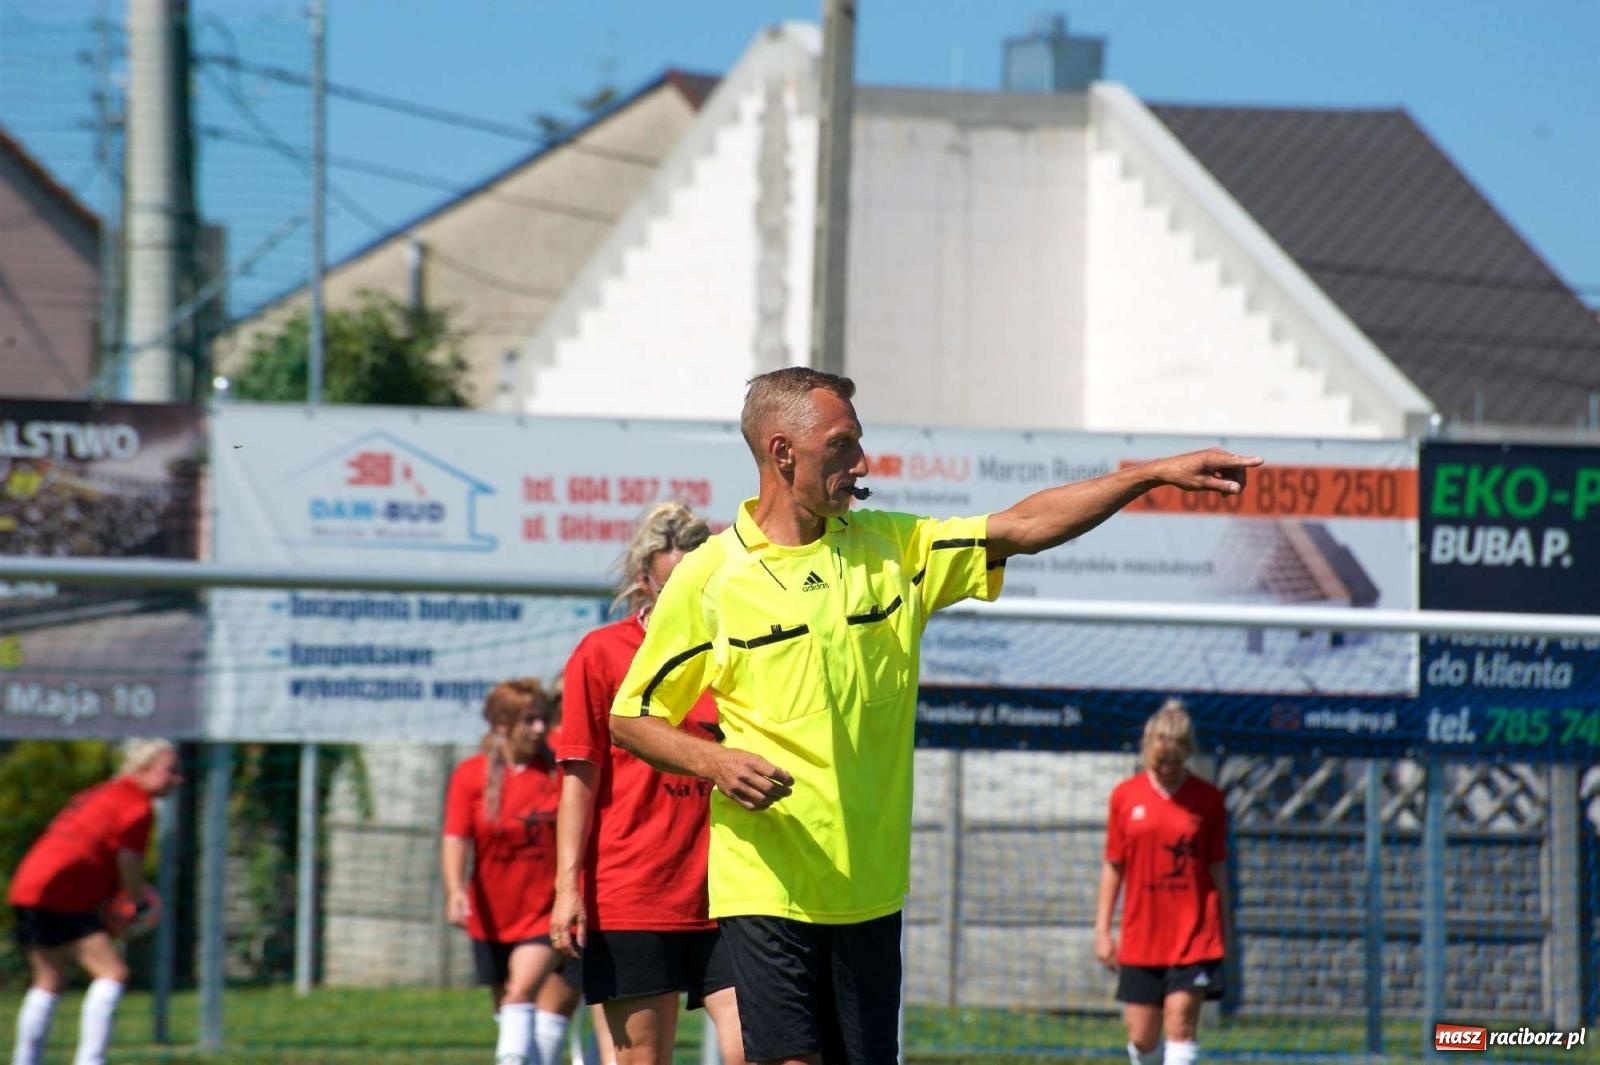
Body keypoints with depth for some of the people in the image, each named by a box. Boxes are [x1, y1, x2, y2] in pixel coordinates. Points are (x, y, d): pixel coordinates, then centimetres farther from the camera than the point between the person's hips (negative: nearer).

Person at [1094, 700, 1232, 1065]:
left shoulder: (1207, 799, 0)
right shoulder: (1125, 796, 3)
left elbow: (1217, 868, 5)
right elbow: (1113, 866, 8)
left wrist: (1225, 931, 6)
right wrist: (1103, 929, 5)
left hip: (1194, 936, -2)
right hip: (1141, 937, 2)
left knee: (1181, 1024, -12)